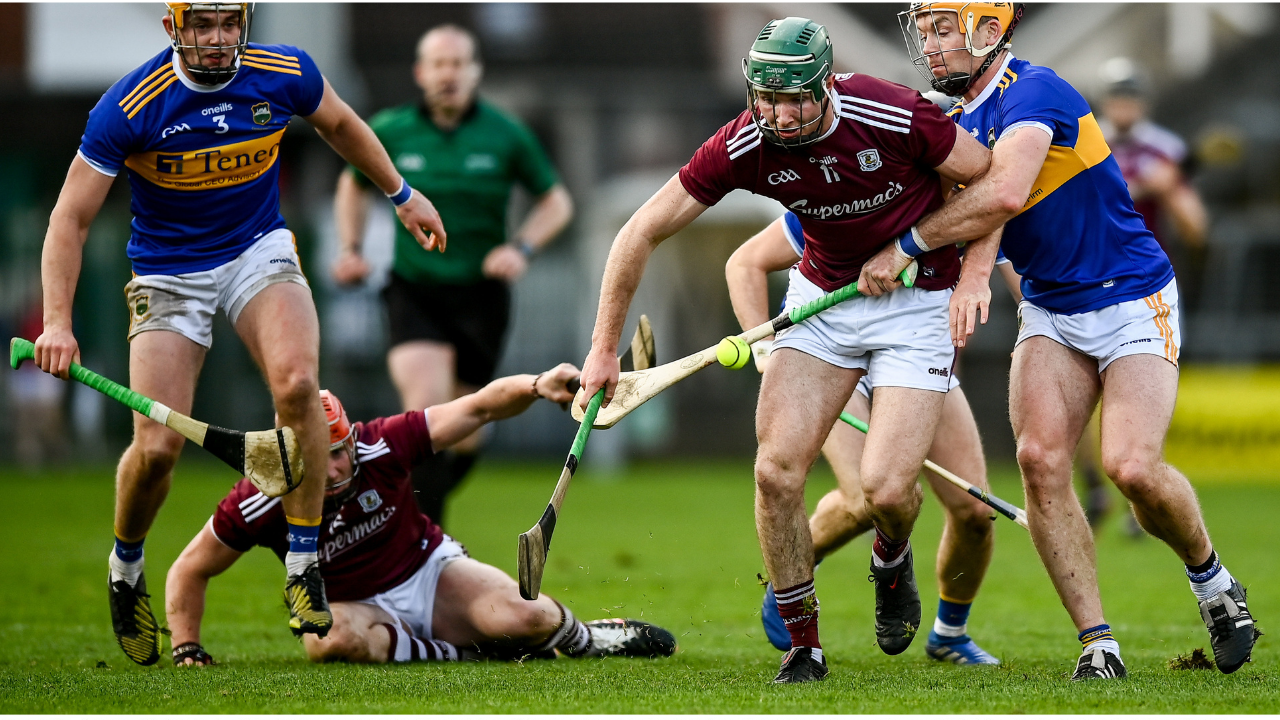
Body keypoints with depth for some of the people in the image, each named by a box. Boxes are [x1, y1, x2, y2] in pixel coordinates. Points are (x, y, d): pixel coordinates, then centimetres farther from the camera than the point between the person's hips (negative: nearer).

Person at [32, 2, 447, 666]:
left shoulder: (285, 75, -10)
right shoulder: (128, 107, -19)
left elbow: (338, 124, 15)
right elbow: (71, 219, -14)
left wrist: (401, 194, 24)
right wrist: (57, 323, -24)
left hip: (259, 254, 1)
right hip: (168, 277, -1)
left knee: (296, 384, -28)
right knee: (157, 448, -11)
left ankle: (303, 563, -15)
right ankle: (125, 568, 21)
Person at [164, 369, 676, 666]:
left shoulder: (382, 447, -20)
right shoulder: (259, 504, -20)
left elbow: (478, 407, -19)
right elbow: (188, 572, -6)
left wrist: (535, 386, -37)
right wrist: (187, 650, -16)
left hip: (431, 574, 1)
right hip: (357, 607, -1)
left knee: (523, 617, -28)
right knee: (327, 639, -40)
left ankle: (587, 639, 8)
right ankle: (469, 653, -24)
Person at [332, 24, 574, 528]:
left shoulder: (505, 135, -4)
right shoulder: (390, 131, -2)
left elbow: (557, 202, 6)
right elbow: (353, 184, 19)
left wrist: (521, 247, -11)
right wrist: (350, 248, 5)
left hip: (480, 294, 1)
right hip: (414, 292, -1)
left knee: (462, 434, 6)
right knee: (427, 407, -24)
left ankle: (422, 502, 37)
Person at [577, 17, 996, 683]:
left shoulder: (895, 116, -26)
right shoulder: (744, 147, -18)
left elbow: (992, 178, -9)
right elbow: (641, 233, -9)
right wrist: (604, 350, -9)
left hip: (919, 300, -3)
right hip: (823, 296, 3)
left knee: (885, 488, -16)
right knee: (777, 470, -12)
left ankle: (892, 555, 22)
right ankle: (803, 645, 4)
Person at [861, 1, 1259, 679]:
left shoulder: (1033, 92, -19)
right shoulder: (962, 126, 8)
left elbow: (1004, 194, -35)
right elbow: (979, 230, 18)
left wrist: (907, 244, -26)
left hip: (1133, 301, -7)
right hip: (1050, 311, 7)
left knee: (1132, 467, -22)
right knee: (1039, 458, -15)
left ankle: (1210, 577, 9)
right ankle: (1097, 642, -9)